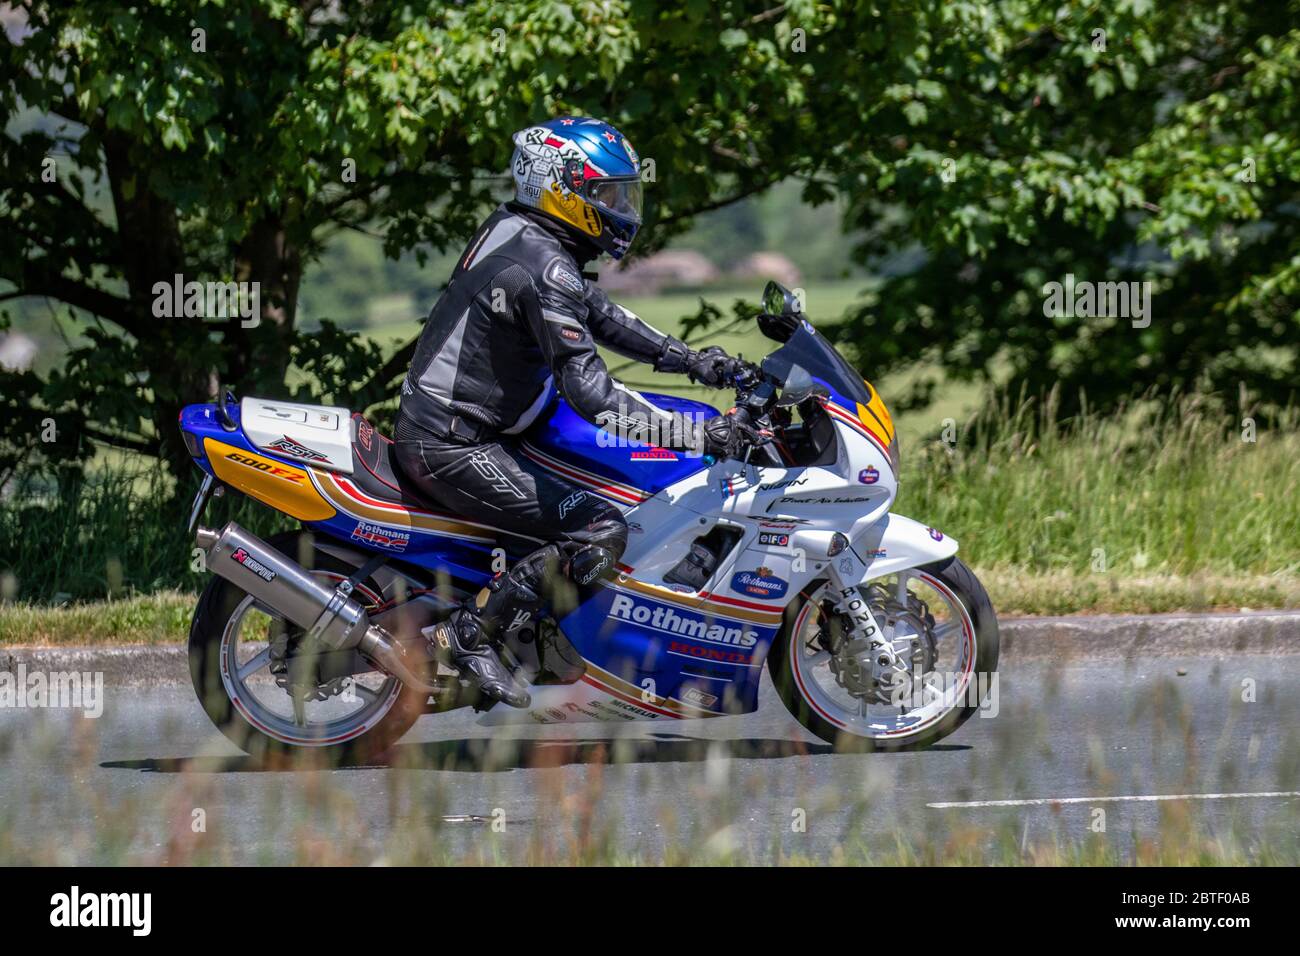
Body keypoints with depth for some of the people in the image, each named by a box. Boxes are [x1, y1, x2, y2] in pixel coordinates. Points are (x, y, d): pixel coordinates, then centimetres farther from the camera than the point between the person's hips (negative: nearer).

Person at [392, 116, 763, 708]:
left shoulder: (512, 232, 9)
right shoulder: (545, 269, -22)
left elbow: (599, 315, 21)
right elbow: (590, 395, -27)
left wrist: (687, 359, 13)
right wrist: (698, 435, -26)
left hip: (431, 418, 10)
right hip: (454, 449, -10)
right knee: (601, 532, -16)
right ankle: (466, 635, -12)